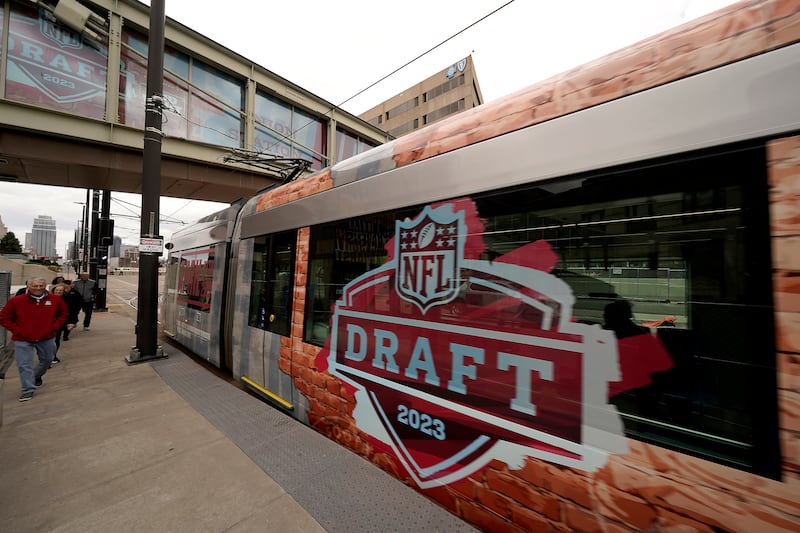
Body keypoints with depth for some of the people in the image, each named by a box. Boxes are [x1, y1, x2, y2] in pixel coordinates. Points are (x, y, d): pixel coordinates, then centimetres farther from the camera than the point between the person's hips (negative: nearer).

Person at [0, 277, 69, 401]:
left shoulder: (56, 299, -4)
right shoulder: (16, 301, -9)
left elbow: (64, 313, 10)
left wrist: (54, 326, 0)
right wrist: (17, 330, -9)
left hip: (47, 338, 2)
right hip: (23, 340, -2)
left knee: (47, 360, 17)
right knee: (24, 365, -2)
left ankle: (37, 376, 45)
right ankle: (28, 390, 8)